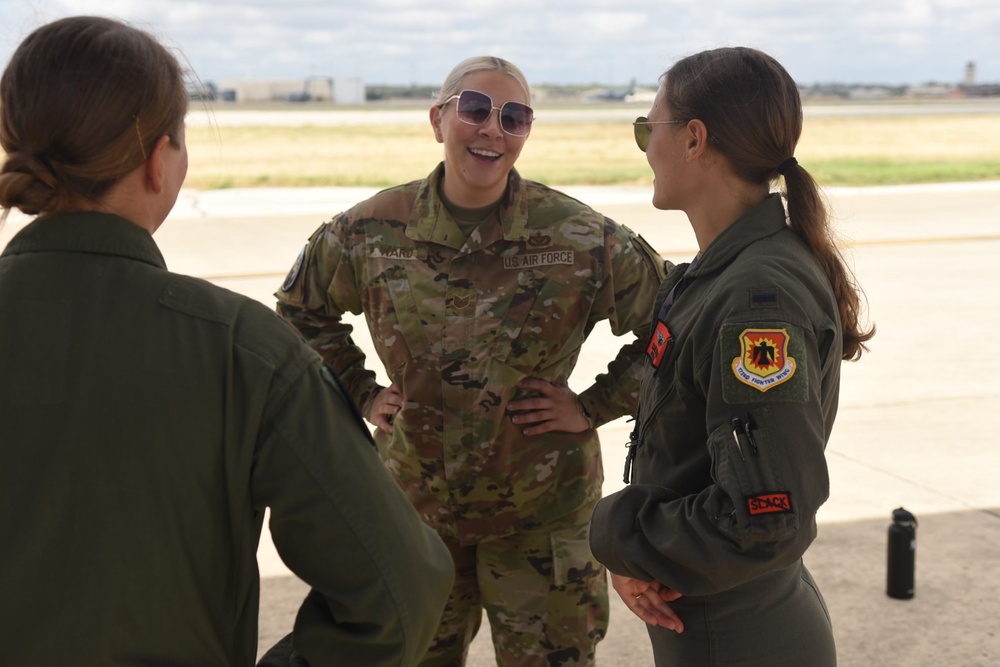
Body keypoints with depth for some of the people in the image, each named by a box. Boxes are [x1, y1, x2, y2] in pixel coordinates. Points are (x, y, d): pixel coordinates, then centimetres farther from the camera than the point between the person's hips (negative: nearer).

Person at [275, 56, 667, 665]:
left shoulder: (581, 239, -13)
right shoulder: (372, 231, -6)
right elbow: (301, 309, 13)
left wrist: (594, 406, -8)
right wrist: (361, 393, 4)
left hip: (540, 517, -2)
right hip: (415, 506, 2)